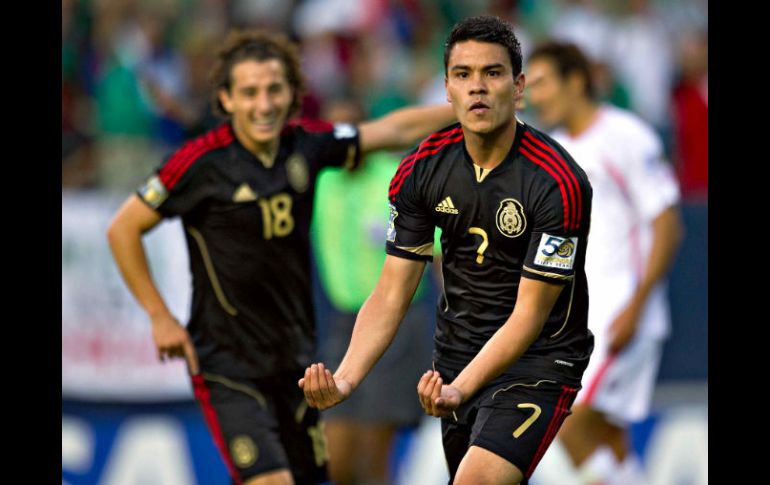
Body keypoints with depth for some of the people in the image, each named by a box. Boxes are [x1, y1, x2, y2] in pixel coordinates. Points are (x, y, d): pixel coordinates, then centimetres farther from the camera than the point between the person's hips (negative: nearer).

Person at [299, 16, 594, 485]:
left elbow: (528, 316, -20)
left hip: (538, 359, -5)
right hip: (454, 353, 6)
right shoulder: (420, 170, -5)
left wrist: (461, 389, -34)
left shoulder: (558, 182, -21)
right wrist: (345, 379, -19)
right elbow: (391, 295, -3)